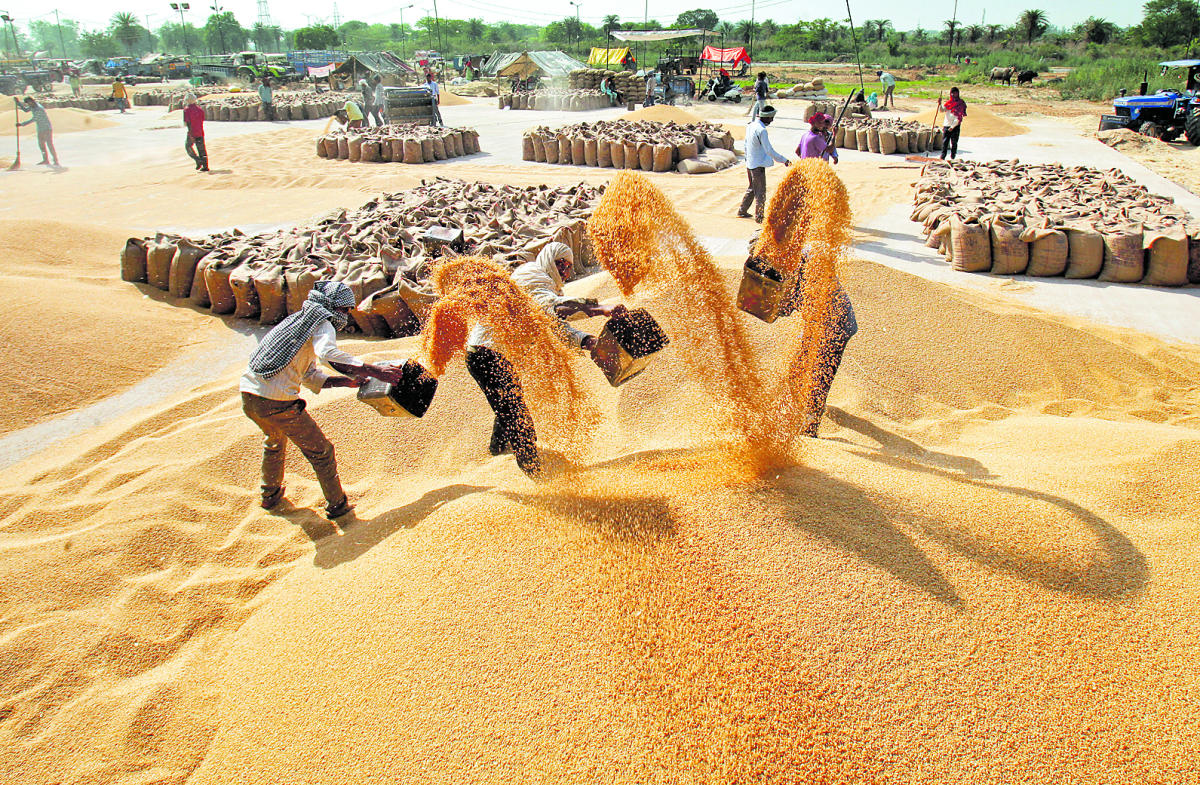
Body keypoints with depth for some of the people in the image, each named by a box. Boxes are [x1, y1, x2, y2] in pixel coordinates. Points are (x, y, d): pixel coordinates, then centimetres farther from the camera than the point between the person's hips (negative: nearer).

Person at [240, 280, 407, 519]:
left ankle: (270, 495, 52)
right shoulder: (322, 323, -4)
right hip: (276, 401, -9)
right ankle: (337, 505, 19)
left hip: (248, 393, 9)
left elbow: (311, 376, 23)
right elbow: (329, 355, -27)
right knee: (320, 451, 7)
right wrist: (375, 371, -25)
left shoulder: (298, 320, 24)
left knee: (274, 440, 36)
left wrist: (345, 380, 14)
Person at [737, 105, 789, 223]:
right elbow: (769, 150, -23)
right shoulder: (761, 130, -22)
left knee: (752, 189, 22)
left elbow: (746, 144, 16)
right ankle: (759, 217, 8)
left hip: (750, 164, 9)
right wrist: (784, 160, -17)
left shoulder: (751, 126, 5)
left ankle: (742, 211, 29)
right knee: (760, 192, 1)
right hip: (758, 165, -9)